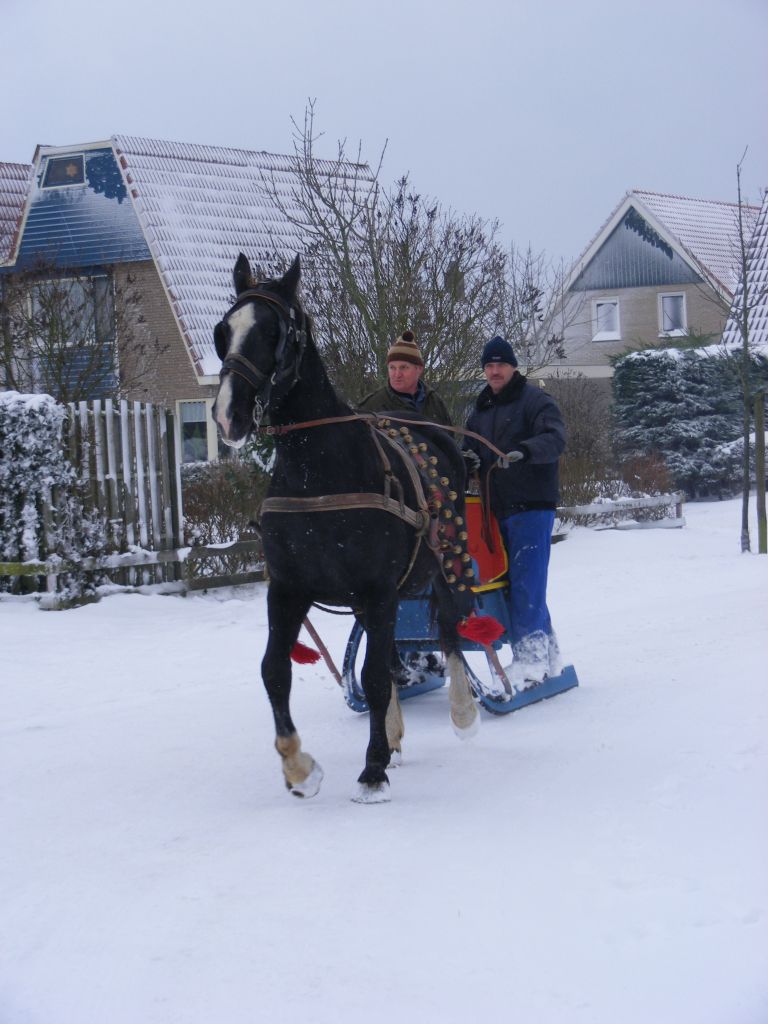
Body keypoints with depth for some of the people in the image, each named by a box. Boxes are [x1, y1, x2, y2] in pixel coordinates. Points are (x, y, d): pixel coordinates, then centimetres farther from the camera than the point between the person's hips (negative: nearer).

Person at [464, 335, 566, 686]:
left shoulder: (535, 400, -3)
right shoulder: (481, 410, 20)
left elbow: (555, 439, -18)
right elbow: (469, 451, 24)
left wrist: (524, 451, -36)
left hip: (531, 506, -7)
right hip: (496, 509, 7)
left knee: (525, 583, -12)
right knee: (516, 584, 8)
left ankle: (532, 660, -11)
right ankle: (547, 655, 16)